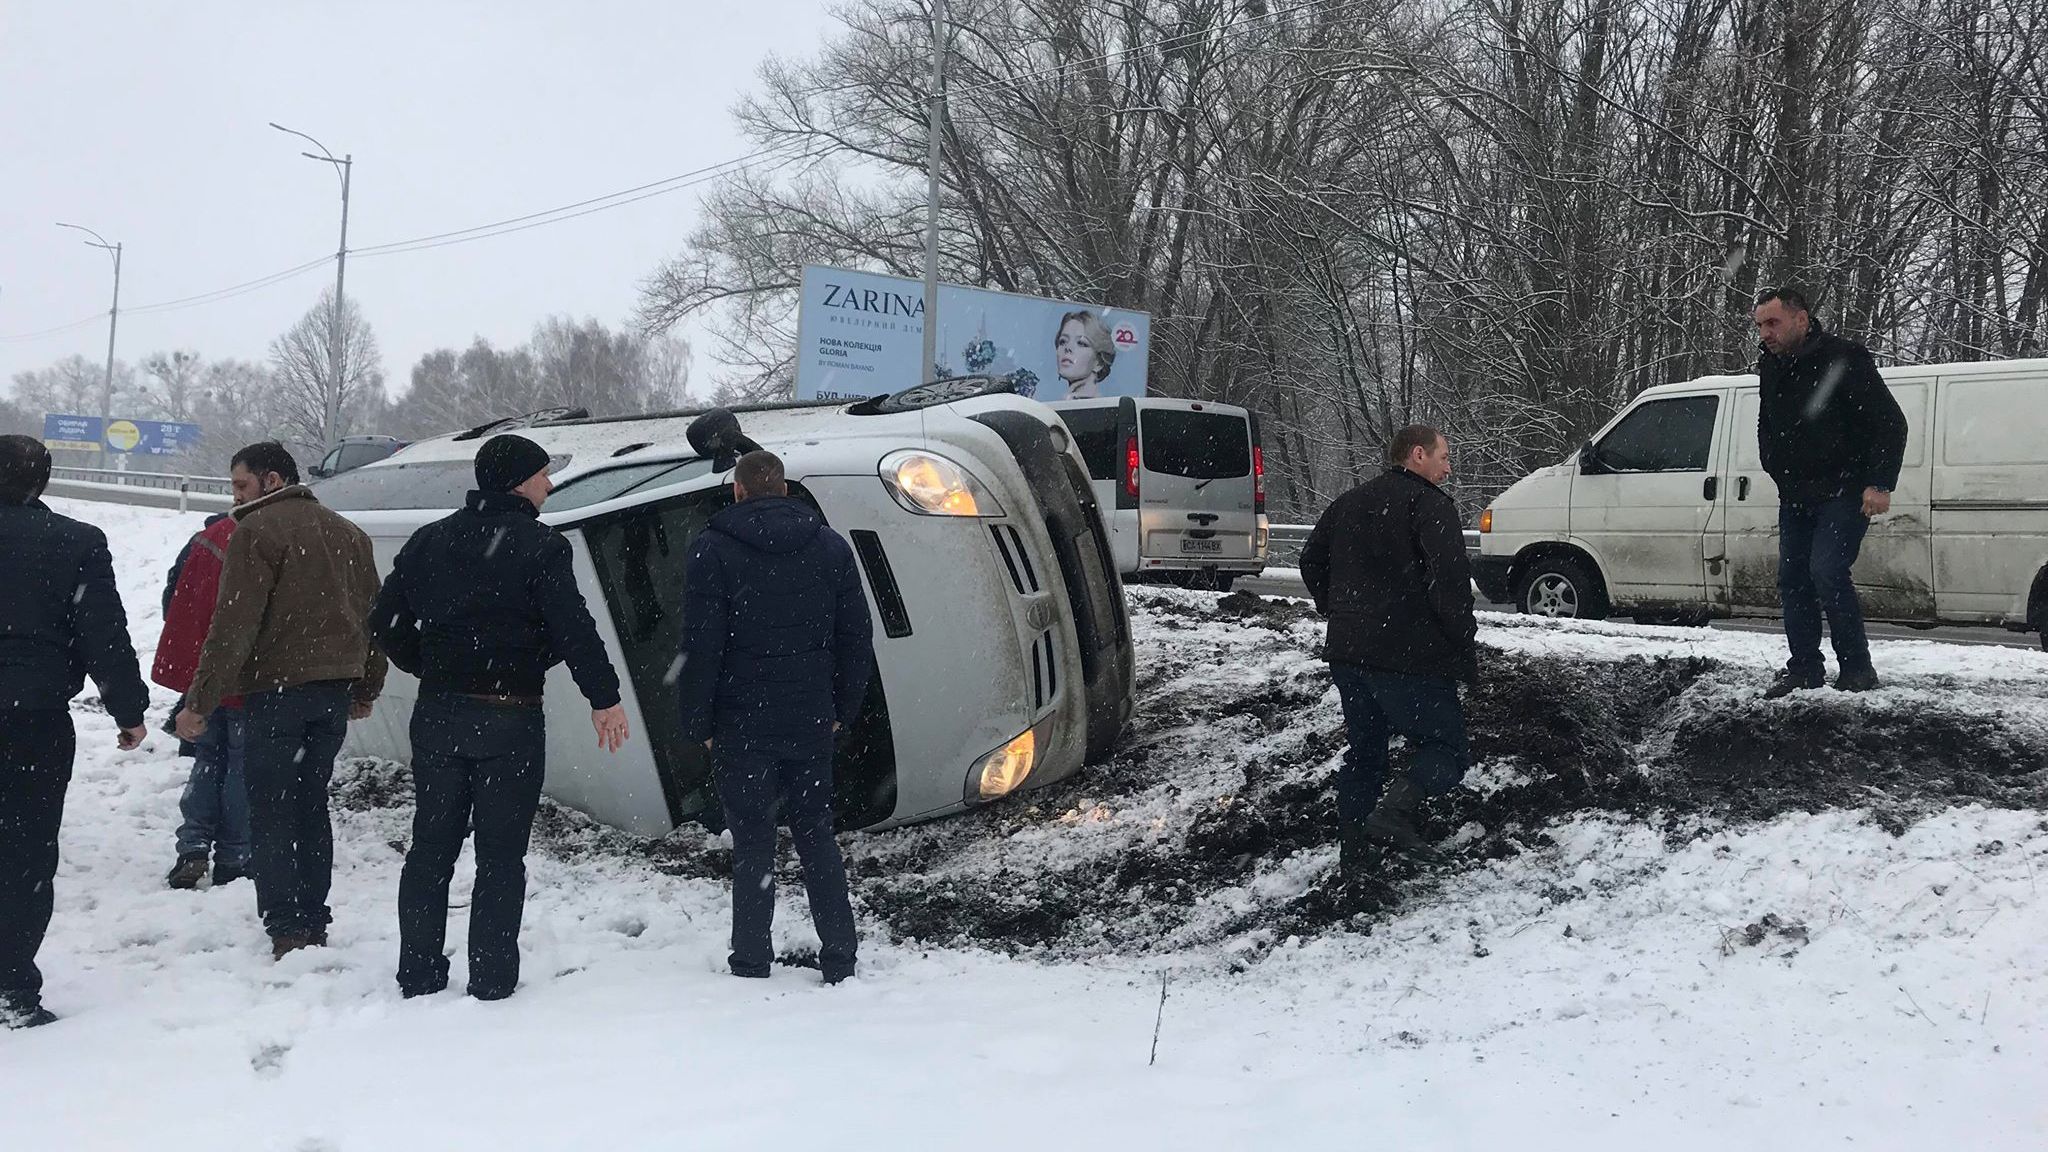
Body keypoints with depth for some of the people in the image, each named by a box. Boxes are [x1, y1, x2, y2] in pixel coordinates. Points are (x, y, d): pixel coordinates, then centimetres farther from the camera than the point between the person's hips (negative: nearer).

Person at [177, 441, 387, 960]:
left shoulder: (257, 532, -8)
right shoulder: (348, 534, 15)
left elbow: (233, 626, -15)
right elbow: (374, 617, 19)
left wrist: (199, 702, -13)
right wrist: (365, 691, 26)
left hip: (276, 689, -7)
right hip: (335, 692, 7)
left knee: (271, 810, 0)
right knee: (311, 805, 14)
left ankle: (286, 927, -3)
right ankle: (314, 922, 17)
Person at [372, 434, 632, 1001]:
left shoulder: (428, 541, 8)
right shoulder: (540, 546, -11)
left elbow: (386, 621, 9)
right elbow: (574, 629, -18)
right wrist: (604, 698, -13)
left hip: (437, 714, 5)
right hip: (510, 718, -5)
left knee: (431, 846, 13)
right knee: (501, 853, 3)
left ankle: (418, 976, 17)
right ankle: (491, 980, 5)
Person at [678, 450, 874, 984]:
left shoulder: (713, 549, -6)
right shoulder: (830, 546, 6)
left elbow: (701, 647, -9)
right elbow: (857, 637, 7)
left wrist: (699, 723, -2)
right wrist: (843, 712, 13)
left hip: (743, 724, -3)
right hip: (812, 723, 3)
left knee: (753, 843, 4)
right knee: (816, 835, 12)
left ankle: (751, 963, 8)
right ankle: (840, 960, 14)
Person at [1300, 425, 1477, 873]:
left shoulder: (1349, 503, 16)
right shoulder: (1429, 504, -7)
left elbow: (1312, 563, 22)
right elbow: (1449, 579, -18)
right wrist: (1466, 647, -10)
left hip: (1347, 653, 7)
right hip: (1411, 655, -7)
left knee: (1364, 752, 17)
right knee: (1445, 750, 0)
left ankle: (1353, 858, 16)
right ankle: (1394, 810, -25)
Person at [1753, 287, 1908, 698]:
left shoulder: (1843, 358, -15)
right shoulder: (1769, 365, 8)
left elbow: (1891, 422, -14)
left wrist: (1880, 484, -19)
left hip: (1844, 492, -8)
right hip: (1795, 495, 8)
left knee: (1827, 572, -18)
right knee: (1792, 577, 5)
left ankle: (1857, 669, -8)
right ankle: (1805, 668, 14)